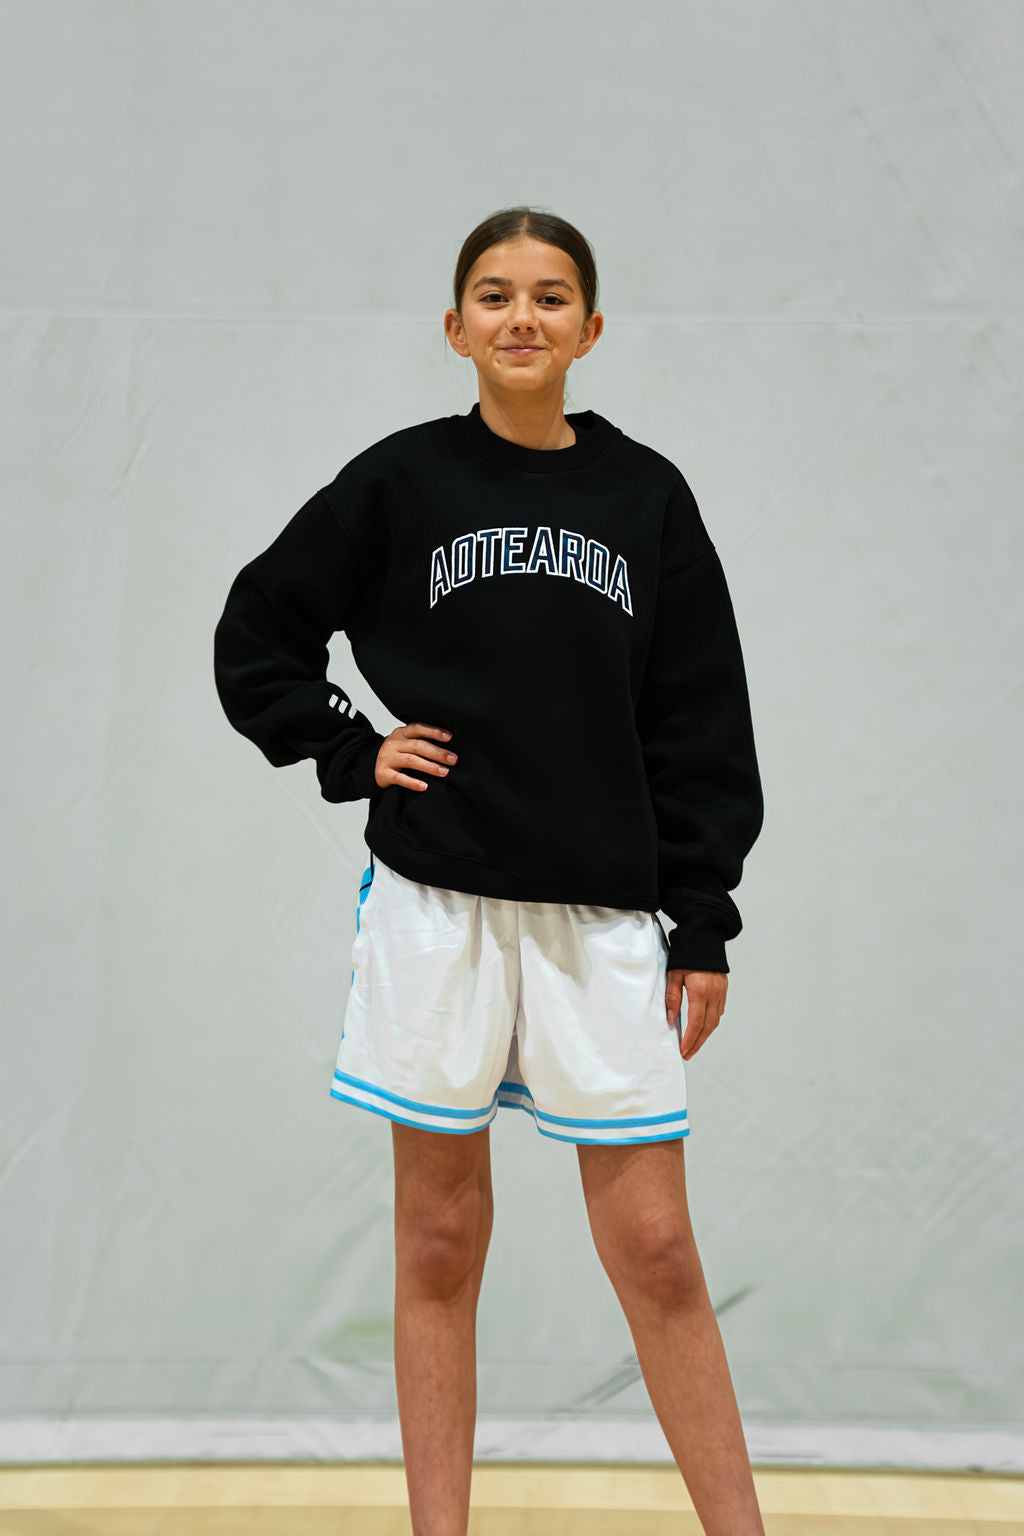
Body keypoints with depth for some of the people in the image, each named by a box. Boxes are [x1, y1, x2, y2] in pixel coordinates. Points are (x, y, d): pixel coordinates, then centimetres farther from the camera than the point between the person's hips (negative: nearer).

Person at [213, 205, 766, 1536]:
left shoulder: (646, 495, 5)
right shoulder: (402, 481, 2)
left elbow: (699, 724, 6)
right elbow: (255, 633, 12)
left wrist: (704, 926, 2)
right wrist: (350, 753, -1)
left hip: (603, 915, 0)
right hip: (438, 905, 0)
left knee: (655, 1249, 1)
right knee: (442, 1240, 7)